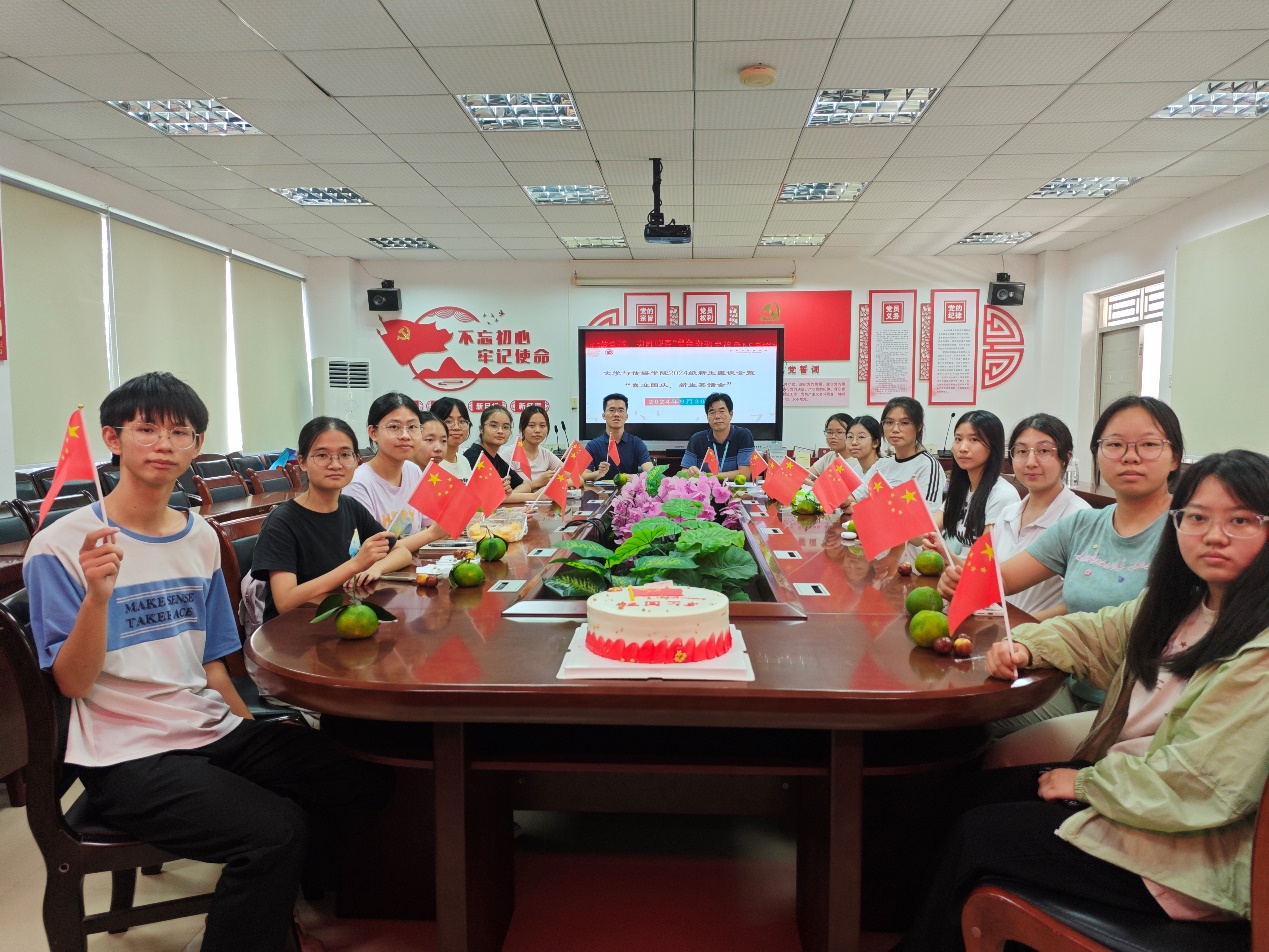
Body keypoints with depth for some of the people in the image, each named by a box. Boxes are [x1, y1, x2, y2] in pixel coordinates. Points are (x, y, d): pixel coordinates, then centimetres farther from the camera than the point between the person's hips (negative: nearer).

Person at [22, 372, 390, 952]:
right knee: (275, 831, -28)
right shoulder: (60, 547, -7)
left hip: (216, 731, 6)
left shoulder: (201, 539, 9)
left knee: (366, 779, -8)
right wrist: (97, 595, -26)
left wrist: (252, 734, 7)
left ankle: (311, 898, 17)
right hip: (127, 758, -6)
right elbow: (73, 683, -10)